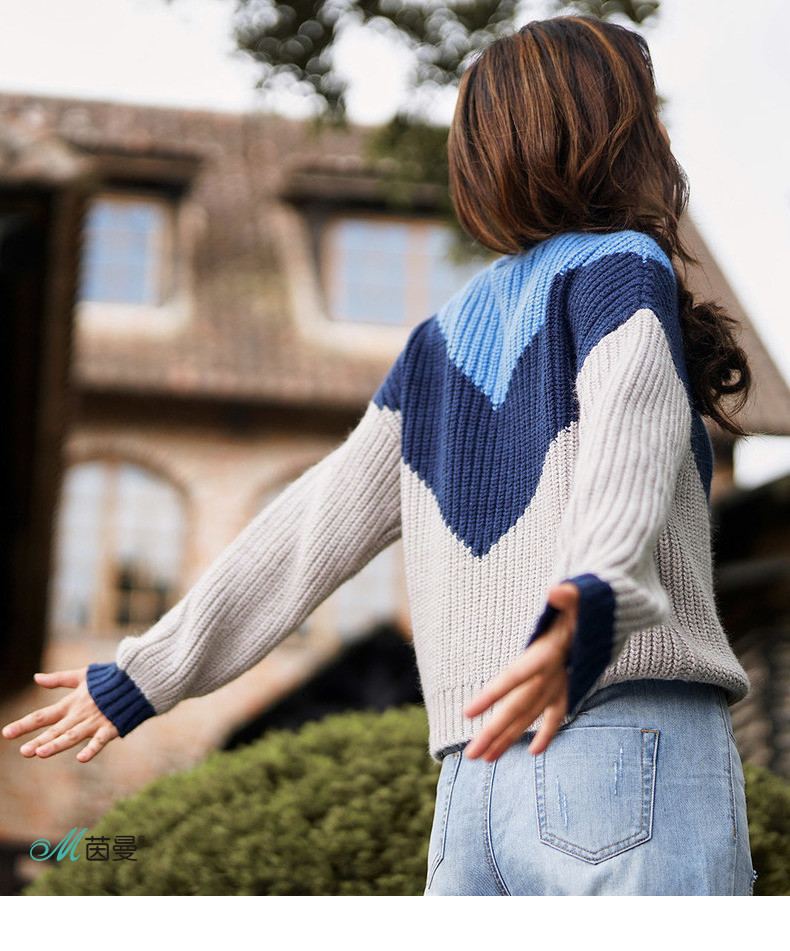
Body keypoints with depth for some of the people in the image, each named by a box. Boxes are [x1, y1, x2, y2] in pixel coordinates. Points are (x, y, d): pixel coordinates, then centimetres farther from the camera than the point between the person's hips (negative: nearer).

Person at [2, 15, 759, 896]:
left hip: (475, 787, 7)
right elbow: (628, 441, -16)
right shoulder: (620, 267, 4)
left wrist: (146, 670, 25)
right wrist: (592, 601, -34)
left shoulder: (438, 344, 21)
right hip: (637, 753, -6)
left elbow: (314, 525, 19)